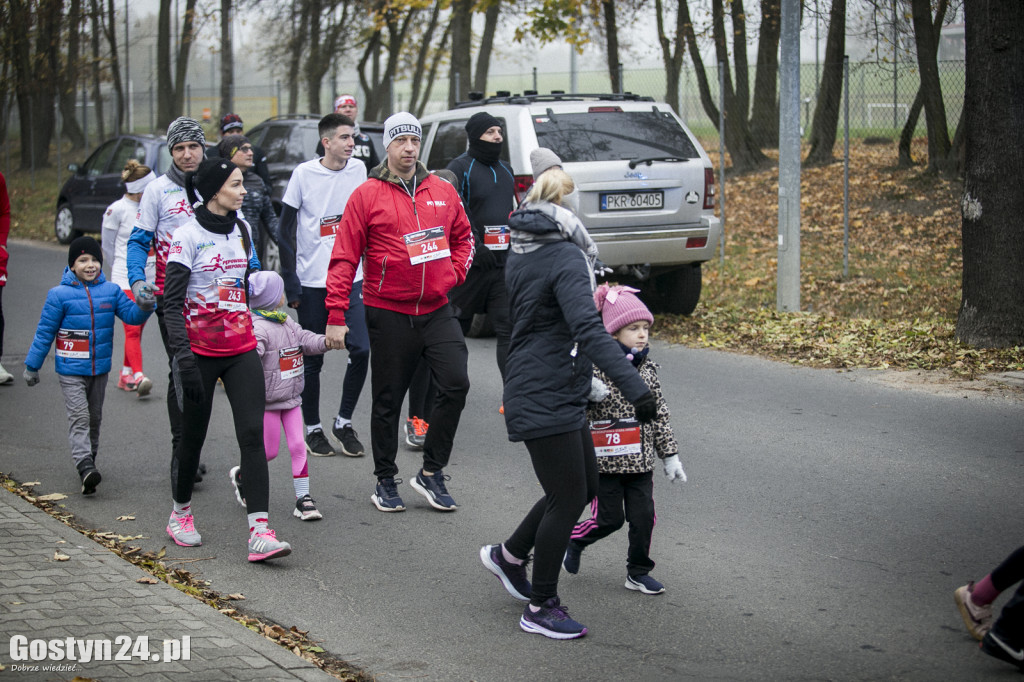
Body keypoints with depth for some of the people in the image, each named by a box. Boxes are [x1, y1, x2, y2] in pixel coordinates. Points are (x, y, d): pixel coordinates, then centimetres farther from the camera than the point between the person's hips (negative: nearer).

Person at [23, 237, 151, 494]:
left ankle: (89, 460, 30)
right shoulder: (59, 294, -9)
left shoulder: (111, 291, 2)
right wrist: (32, 366, 1)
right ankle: (85, 467, -24)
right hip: (71, 370, -4)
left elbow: (132, 315, -2)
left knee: (95, 417, 15)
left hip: (100, 368, 5)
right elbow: (45, 332, -4)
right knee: (79, 416, -14)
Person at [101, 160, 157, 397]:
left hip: (149, 278, 5)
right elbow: (107, 245, 4)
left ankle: (126, 374, 23)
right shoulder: (117, 210, -8)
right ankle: (138, 377, -23)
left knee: (137, 329, 11)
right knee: (132, 329, -14)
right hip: (125, 279, -5)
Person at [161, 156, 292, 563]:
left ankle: (260, 533, -17)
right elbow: (172, 300, -13)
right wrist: (182, 353, -22)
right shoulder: (189, 235, -10)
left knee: (252, 434, -9)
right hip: (201, 352, -5)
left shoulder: (241, 229, 9)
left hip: (241, 349, 5)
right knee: (193, 435, 8)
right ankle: (180, 514, 32)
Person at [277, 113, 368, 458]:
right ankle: (313, 428, 17)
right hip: (312, 283, -3)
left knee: (361, 350, -7)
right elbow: (286, 230, -2)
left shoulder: (358, 169, 4)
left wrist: (368, 273, 10)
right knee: (312, 360, 4)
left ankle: (344, 422, 9)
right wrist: (290, 283, -6)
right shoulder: (304, 174, -6)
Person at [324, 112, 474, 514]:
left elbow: (463, 237, 23)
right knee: (388, 401, 6)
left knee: (456, 384, -10)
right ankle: (386, 481, 20)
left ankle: (431, 472, 3)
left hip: (436, 310, 3)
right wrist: (336, 316, -10)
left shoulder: (442, 192, 7)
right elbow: (344, 258, -6)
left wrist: (455, 273, 5)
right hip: (389, 314, -3)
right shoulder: (367, 195, -4)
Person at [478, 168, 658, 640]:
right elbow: (588, 330, -30)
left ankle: (508, 555, 31)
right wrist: (634, 386, -36)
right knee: (568, 498, -1)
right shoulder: (565, 260, -18)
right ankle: (541, 609, 8)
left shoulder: (519, 255, 11)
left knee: (584, 487, 18)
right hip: (547, 400, -10)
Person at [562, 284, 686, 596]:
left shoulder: (647, 368, 7)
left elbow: (660, 415, 12)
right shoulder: (595, 366, -11)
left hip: (640, 461, 5)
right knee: (608, 518, 1)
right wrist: (585, 392, -32)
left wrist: (670, 455, 11)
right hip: (605, 461, -5)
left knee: (644, 517, 4)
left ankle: (638, 572, 19)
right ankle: (574, 540, 30)